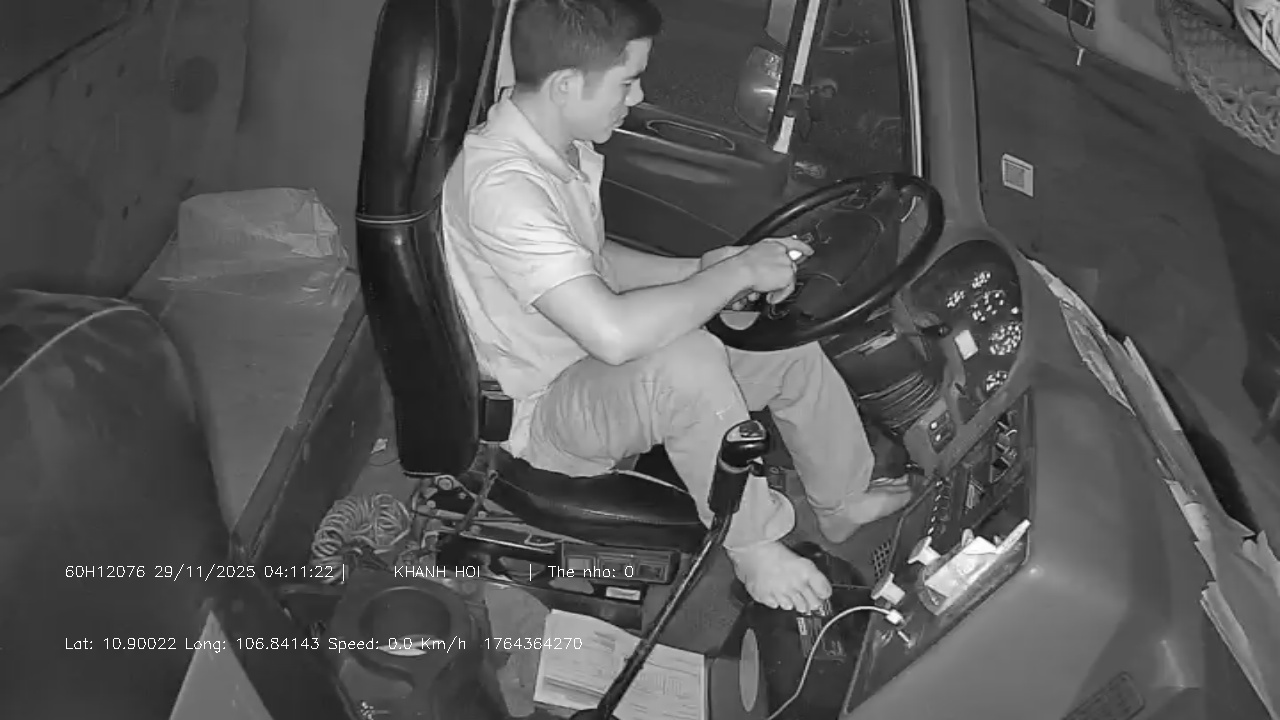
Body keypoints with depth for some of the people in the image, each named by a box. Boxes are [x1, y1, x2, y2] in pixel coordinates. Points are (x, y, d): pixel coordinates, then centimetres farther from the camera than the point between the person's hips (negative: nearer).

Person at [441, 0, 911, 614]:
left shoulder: (561, 147, 0)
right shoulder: (501, 185, -32)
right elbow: (614, 333, -41)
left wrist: (701, 269, 0)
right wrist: (738, 273, -27)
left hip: (598, 368, 9)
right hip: (545, 409, -9)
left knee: (788, 345, 3)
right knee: (685, 360, -37)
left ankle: (844, 500, 24)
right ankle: (755, 551, -16)